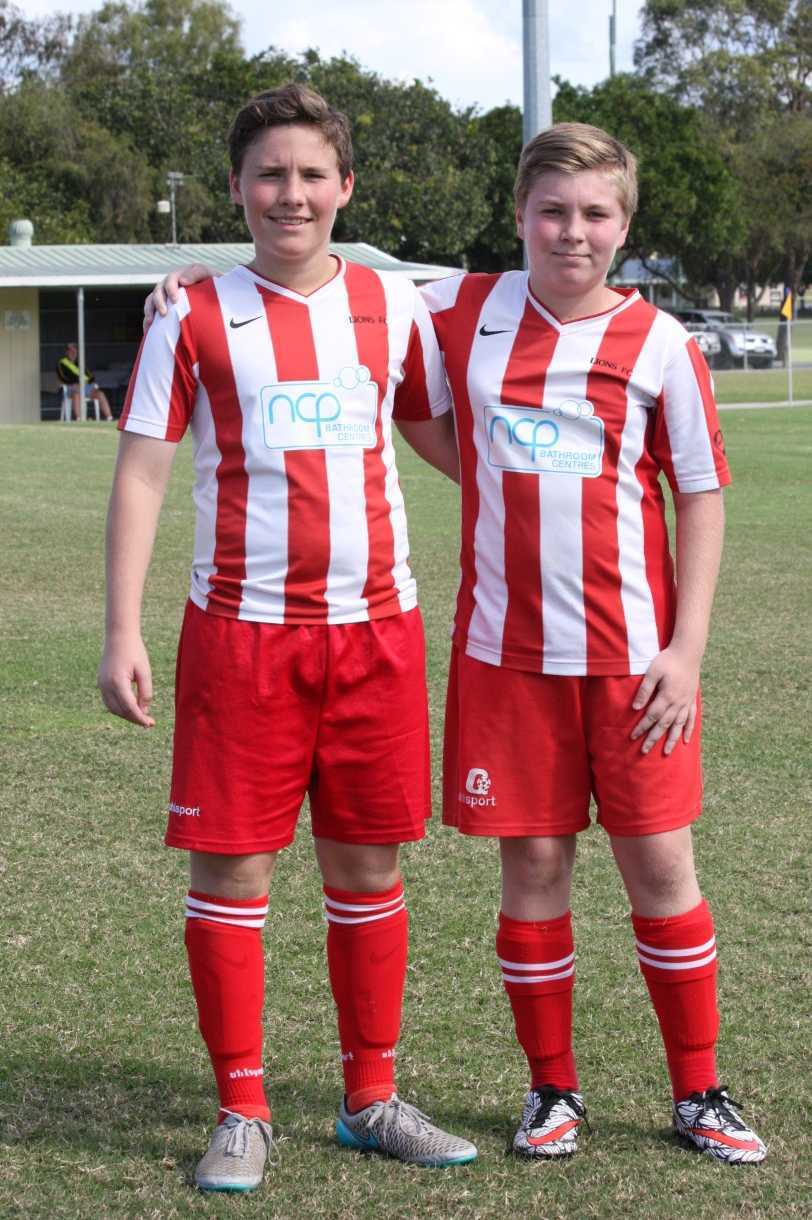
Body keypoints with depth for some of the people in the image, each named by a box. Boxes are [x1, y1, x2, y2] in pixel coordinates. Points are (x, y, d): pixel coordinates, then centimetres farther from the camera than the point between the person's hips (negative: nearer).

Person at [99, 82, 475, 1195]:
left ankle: (371, 1100, 21)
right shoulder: (194, 318, 0)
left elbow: (451, 435, 19)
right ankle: (242, 1113, 13)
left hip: (376, 627, 2)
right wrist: (123, 633, -7)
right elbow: (141, 474, -1)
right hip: (241, 632, -2)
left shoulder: (392, 307, 7)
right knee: (230, 869, 0)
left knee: (369, 869, 8)